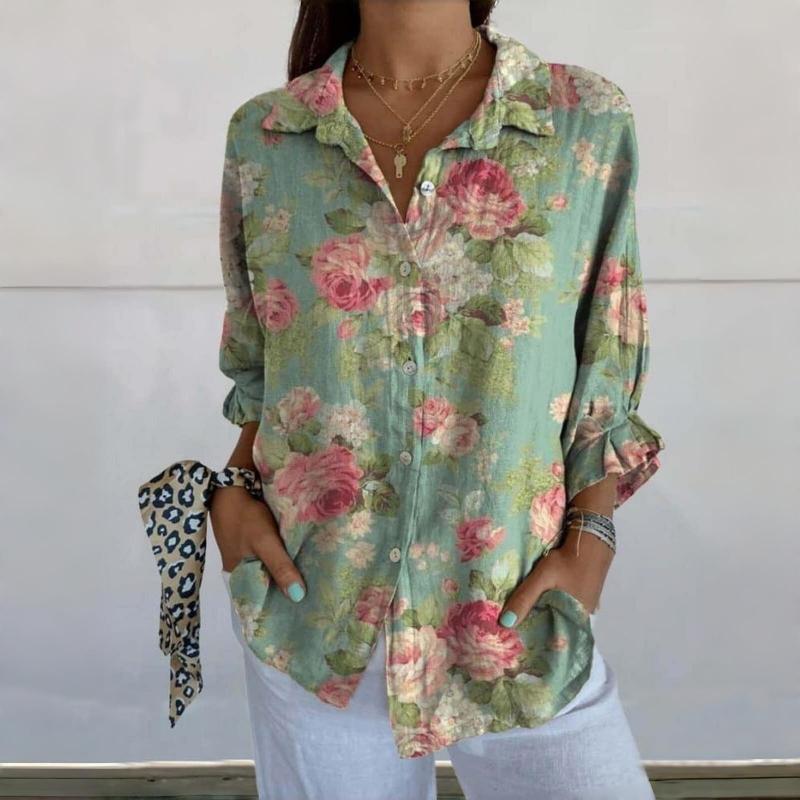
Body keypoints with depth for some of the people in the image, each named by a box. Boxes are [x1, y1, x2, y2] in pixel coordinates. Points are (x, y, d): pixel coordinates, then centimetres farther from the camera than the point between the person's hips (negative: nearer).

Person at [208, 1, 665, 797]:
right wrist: (232, 489, -4)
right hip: (312, 603, 1)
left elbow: (607, 380, 1)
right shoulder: (261, 135, 0)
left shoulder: (589, 122, -4)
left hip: (515, 611, -1)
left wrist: (589, 538, -9)